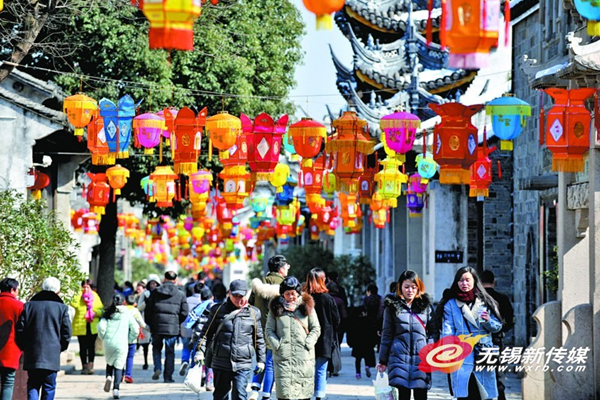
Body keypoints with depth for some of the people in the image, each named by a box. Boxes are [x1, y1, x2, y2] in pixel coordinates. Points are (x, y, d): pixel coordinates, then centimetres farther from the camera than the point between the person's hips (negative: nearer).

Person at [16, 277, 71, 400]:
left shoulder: (29, 305, 4)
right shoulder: (61, 307, 0)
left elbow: (20, 330, 3)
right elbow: (66, 332, 0)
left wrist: (25, 348, 16)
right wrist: (61, 348, 17)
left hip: (32, 356, 1)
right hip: (52, 356, -1)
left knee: (32, 385, 7)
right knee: (49, 387, 7)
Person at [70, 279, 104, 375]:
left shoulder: (95, 296, 8)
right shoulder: (79, 296, 1)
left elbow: (101, 309, 8)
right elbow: (74, 304, -20)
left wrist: (96, 313, -12)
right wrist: (80, 294, -19)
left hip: (93, 326, 1)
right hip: (81, 326, -1)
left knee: (91, 346, 0)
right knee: (83, 347, 3)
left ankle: (90, 365, 4)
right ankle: (84, 366, 11)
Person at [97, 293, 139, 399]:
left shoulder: (108, 314, 4)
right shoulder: (127, 314, 2)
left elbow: (101, 327, -7)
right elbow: (135, 330, -1)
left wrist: (103, 338, 10)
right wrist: (129, 340, 13)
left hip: (108, 343, 2)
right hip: (122, 343, -1)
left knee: (109, 361, 23)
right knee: (119, 366, 4)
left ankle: (109, 377, -4)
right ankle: (116, 388, -8)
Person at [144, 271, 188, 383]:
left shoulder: (155, 292, 2)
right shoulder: (180, 294, 0)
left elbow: (148, 310, 4)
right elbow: (184, 313, 1)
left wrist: (149, 324, 16)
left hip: (157, 326, 1)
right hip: (172, 327, -1)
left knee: (156, 347, 20)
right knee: (170, 352, 7)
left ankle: (157, 368, -1)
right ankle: (168, 377, 7)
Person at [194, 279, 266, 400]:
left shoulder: (253, 313, 7)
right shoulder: (218, 310, 4)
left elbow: (259, 339, 13)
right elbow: (206, 332, 8)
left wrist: (260, 360, 12)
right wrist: (200, 351, -3)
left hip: (242, 364, -1)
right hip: (220, 363, 1)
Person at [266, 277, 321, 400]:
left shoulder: (307, 306, 10)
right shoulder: (276, 308, 10)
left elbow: (316, 329, 10)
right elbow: (269, 330, 9)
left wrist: (308, 344, -4)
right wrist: (277, 345, -7)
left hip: (304, 357, 1)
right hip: (283, 356, -1)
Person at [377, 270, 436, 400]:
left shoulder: (426, 306, 10)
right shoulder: (392, 306, 8)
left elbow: (432, 331, 11)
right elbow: (387, 335, 11)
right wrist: (383, 360, 10)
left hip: (421, 357, 1)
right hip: (400, 356, -1)